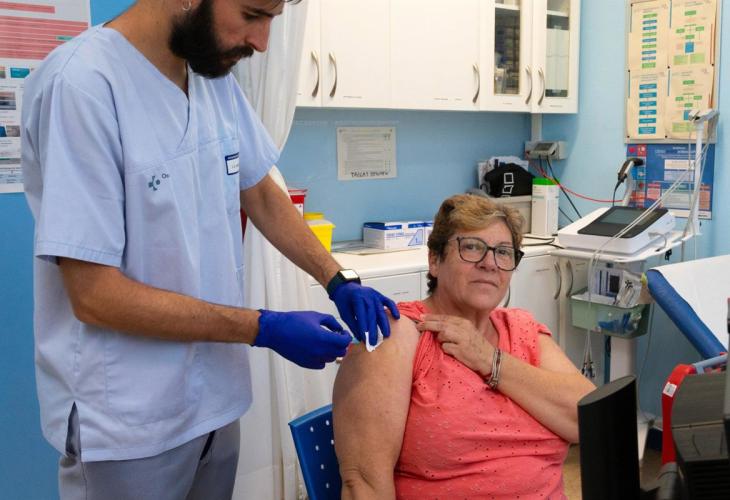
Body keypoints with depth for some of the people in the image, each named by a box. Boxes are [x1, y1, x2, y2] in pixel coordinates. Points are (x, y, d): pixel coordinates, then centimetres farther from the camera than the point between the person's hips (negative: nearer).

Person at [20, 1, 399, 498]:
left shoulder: (217, 78, -1)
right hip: (127, 423, -6)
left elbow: (262, 196, 11)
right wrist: (265, 329, -20)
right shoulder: (81, 84, -22)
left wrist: (340, 283, -2)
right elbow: (95, 295, -22)